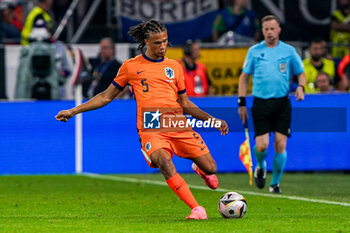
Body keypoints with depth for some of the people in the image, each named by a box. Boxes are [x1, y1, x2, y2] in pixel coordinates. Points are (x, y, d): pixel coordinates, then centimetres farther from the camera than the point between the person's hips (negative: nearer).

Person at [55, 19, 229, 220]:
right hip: (150, 130, -3)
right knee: (164, 162, -33)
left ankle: (200, 169, 36)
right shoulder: (131, 66, 9)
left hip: (178, 127, 3)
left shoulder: (174, 66, 15)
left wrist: (212, 120, 15)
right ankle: (197, 209, -31)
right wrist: (73, 111, 13)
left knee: (211, 169, -3)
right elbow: (106, 96, 17)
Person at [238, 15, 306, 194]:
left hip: (282, 104, 0)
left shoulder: (289, 51, 5)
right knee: (262, 146, -10)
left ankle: (275, 183, 10)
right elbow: (244, 76, 11)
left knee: (280, 145, -6)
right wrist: (242, 103, 6)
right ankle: (261, 167, 25)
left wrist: (300, 87, -8)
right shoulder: (254, 51, 5)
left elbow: (301, 73, 14)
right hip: (261, 103, 0)